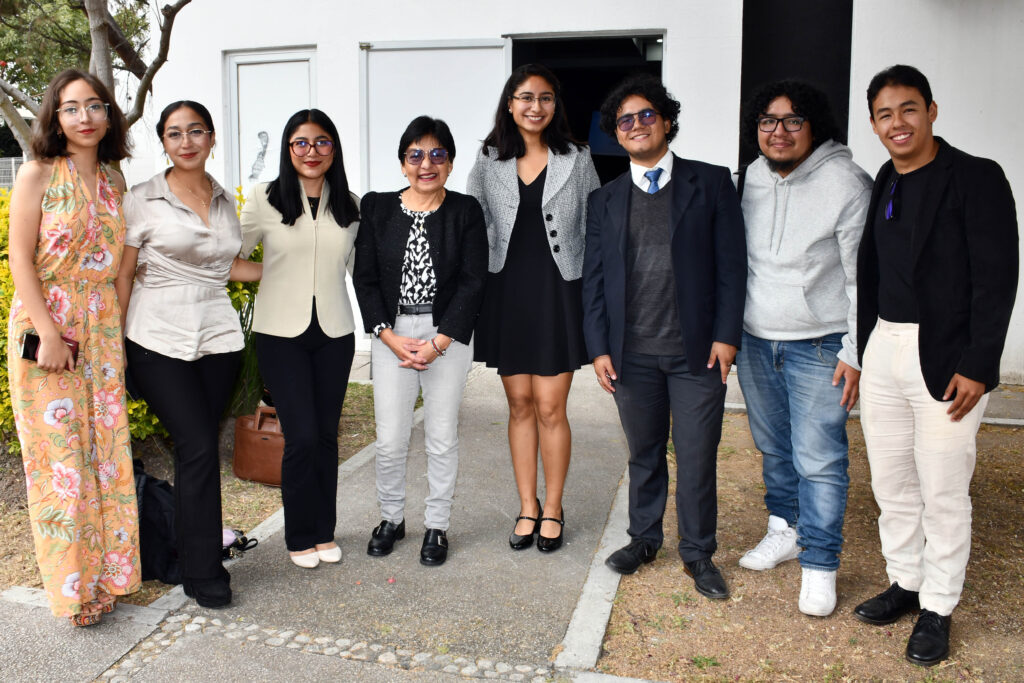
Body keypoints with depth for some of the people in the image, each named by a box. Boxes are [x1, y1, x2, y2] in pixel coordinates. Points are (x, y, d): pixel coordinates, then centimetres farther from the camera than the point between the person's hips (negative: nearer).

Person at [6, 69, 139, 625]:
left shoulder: (113, 182, 9)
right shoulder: (37, 176, -5)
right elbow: (20, 259, -9)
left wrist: (120, 328, 6)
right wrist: (48, 334, -15)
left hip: (102, 332, 5)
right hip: (46, 330, -4)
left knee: (104, 449, 8)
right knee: (58, 454, 2)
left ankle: (104, 570, 22)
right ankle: (71, 583, 15)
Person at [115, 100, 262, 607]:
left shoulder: (225, 200, 12)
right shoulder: (143, 200, -2)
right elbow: (122, 276, 0)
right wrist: (115, 345, -3)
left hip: (216, 337, 5)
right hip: (158, 341, -4)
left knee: (200, 446, 6)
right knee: (198, 445, -10)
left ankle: (187, 549, 22)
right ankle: (202, 571, 2)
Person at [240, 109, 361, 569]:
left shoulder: (350, 205, 7)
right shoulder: (265, 199, -2)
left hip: (334, 332, 3)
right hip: (281, 332, -3)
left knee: (327, 434, 8)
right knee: (302, 436, -7)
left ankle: (325, 531, 23)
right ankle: (300, 537, 12)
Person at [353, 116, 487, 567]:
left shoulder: (466, 211, 0)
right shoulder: (378, 209, 5)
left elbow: (473, 280, -5)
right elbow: (365, 276, 2)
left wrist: (438, 343, -12)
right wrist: (389, 336, -8)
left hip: (448, 335, -1)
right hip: (391, 334, 1)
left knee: (442, 437, 6)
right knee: (390, 439, 4)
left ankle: (436, 526, 22)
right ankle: (391, 518, 27)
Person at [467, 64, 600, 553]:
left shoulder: (576, 160, 3)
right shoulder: (489, 162, 6)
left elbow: (595, 228, 4)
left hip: (558, 292, -2)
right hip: (507, 292, 2)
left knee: (550, 407, 0)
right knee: (520, 405, 9)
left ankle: (553, 509, 17)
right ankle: (527, 508, 22)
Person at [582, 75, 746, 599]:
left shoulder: (710, 183, 4)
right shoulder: (604, 200, 10)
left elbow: (731, 263, 0)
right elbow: (593, 280, 9)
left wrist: (726, 335, -8)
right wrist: (598, 348, 1)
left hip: (697, 350, -2)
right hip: (632, 353, 2)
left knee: (697, 457, 4)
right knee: (643, 453, 14)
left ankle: (698, 552, 22)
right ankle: (644, 538, 33)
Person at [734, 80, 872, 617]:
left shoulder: (846, 183, -11)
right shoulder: (753, 178, 6)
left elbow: (862, 276, -10)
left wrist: (855, 353, -12)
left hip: (818, 346, -5)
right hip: (755, 339, 5)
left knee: (819, 460, -3)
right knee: (774, 448, 17)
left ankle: (819, 565, 13)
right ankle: (785, 531, 37)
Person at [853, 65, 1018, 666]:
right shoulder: (879, 188, 10)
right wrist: (860, 352, 9)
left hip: (946, 359, -6)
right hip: (884, 349, 6)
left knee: (943, 493, 4)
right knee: (891, 484, 14)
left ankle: (938, 609, 20)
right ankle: (905, 583, 32)